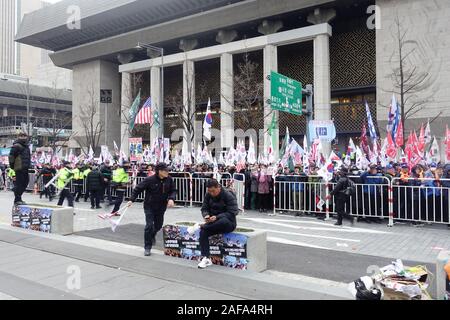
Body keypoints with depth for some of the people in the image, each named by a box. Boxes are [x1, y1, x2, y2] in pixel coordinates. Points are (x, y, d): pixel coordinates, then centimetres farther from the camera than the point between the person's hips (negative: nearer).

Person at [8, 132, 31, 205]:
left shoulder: (26, 146, 20)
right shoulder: (16, 146, -8)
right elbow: (11, 156, -12)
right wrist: (12, 165, -9)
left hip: (25, 169, 9)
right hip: (19, 168, -9)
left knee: (25, 183, 13)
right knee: (18, 184, -6)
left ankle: (18, 198, 25)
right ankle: (17, 200, 1)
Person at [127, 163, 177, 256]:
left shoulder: (169, 179, -8)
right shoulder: (150, 180, -19)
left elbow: (173, 190, 1)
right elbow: (138, 188, -12)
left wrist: (171, 199, -19)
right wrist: (131, 200, -16)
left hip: (161, 207, 4)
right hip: (149, 206, -4)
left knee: (158, 225, 14)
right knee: (149, 226, -8)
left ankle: (152, 235, 50)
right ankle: (147, 247, 6)